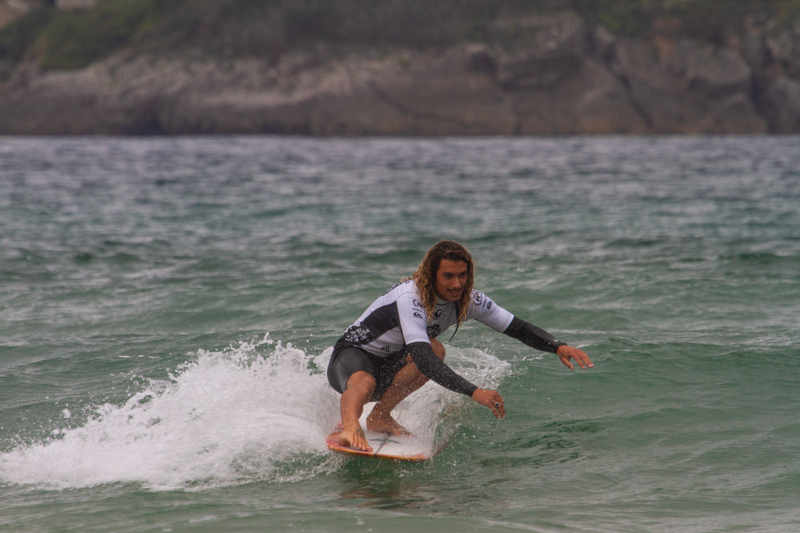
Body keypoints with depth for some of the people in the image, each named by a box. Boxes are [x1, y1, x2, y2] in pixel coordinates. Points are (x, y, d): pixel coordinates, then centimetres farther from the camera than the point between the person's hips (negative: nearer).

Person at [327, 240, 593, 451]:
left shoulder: (469, 300, -8)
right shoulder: (410, 298, -31)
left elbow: (518, 328, -5)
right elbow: (421, 358, -42)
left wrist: (558, 347, -23)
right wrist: (474, 392, -51)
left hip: (390, 369, 7)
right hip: (351, 357, -7)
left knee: (436, 349, -23)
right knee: (363, 383, -40)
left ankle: (380, 417, -16)